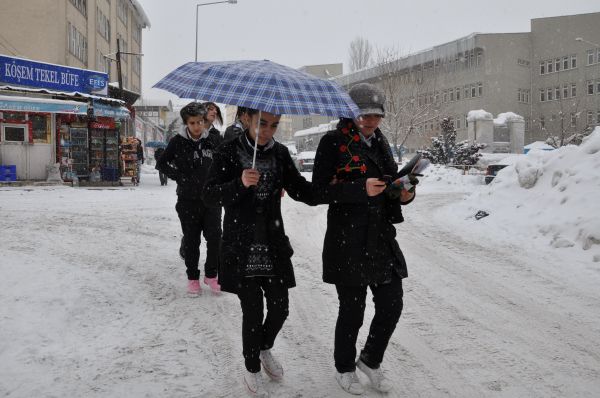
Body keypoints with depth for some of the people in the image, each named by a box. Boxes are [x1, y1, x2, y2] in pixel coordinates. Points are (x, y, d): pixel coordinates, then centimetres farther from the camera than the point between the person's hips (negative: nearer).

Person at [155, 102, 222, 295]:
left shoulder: (213, 140, 0)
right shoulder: (177, 142, -5)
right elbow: (161, 164, 4)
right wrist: (179, 177, -6)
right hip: (188, 199, -1)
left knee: (215, 237, 0)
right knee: (191, 239, 7)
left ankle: (211, 275, 18)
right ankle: (192, 277, 20)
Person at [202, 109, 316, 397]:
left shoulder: (280, 153, 5)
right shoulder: (229, 152, -6)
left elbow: (300, 190, 4)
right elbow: (209, 195, -12)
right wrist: (239, 184, -29)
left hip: (273, 245, 4)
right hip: (241, 248, -4)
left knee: (280, 309, 6)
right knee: (252, 311, -1)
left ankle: (265, 348, 39)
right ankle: (252, 369, 23)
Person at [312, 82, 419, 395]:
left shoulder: (379, 143, 13)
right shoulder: (333, 142, -7)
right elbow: (319, 189, -13)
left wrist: (405, 193, -3)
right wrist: (362, 189, -23)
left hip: (382, 238, 6)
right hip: (348, 240, -6)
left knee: (392, 305, 7)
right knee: (352, 309, 5)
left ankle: (370, 360, 32)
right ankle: (344, 368, 30)